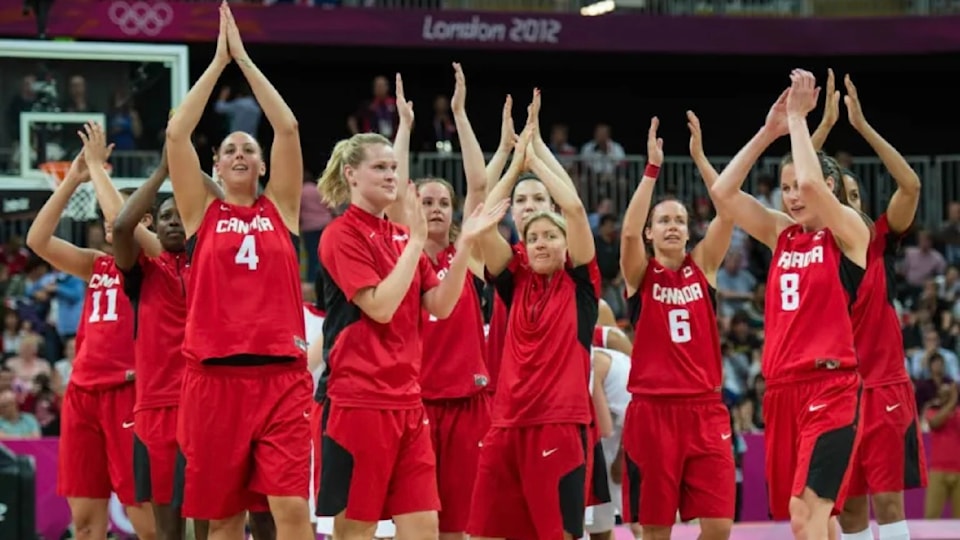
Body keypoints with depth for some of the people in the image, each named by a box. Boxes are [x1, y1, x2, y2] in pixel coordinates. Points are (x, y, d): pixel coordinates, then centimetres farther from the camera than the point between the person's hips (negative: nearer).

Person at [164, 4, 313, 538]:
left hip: (281, 374, 0)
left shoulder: (280, 208, 11)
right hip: (215, 375, 1)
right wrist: (219, 60, 4)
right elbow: (176, 133, 2)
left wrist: (245, 59, 6)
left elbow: (288, 128, 3)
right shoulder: (202, 213, 10)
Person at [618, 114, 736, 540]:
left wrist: (699, 157, -11)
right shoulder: (640, 274, 4)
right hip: (652, 409, -1)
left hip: (704, 408, 2)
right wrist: (653, 166, -19)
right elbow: (629, 231, -16)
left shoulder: (703, 266, 8)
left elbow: (728, 213, -6)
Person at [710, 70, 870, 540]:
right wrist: (769, 131, 2)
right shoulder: (782, 234, 13)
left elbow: (812, 184, -22)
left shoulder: (848, 231, -4)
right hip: (782, 387, 7)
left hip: (830, 384, -7)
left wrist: (799, 117, -10)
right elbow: (723, 192, 5)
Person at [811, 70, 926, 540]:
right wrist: (826, 123, -12)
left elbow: (910, 185, -8)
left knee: (887, 499, -5)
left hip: (884, 388, -2)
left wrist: (862, 125, -11)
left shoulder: (879, 242, 5)